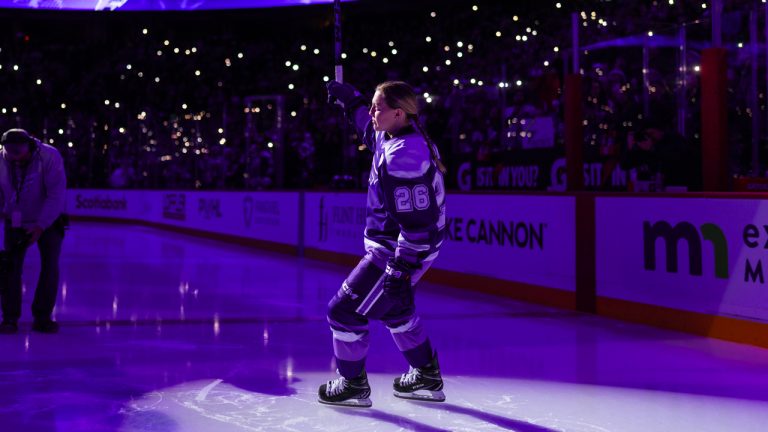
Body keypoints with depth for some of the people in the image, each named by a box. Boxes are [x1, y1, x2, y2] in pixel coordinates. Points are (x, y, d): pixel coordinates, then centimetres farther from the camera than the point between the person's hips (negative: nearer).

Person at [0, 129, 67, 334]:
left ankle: (42, 317, 6)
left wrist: (40, 226, -27)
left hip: (47, 222, -2)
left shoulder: (50, 157, -24)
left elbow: (56, 195, -24)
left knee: (50, 267, -6)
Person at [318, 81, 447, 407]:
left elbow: (418, 223, -30)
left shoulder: (403, 157, -30)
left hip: (395, 253, -11)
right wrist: (350, 99, 26)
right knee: (394, 308, 28)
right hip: (396, 245, 11)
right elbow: (371, 129, 29)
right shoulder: (401, 134, 1)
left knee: (345, 310, 0)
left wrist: (400, 270, -27)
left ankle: (353, 384, 17)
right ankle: (427, 378, 39)